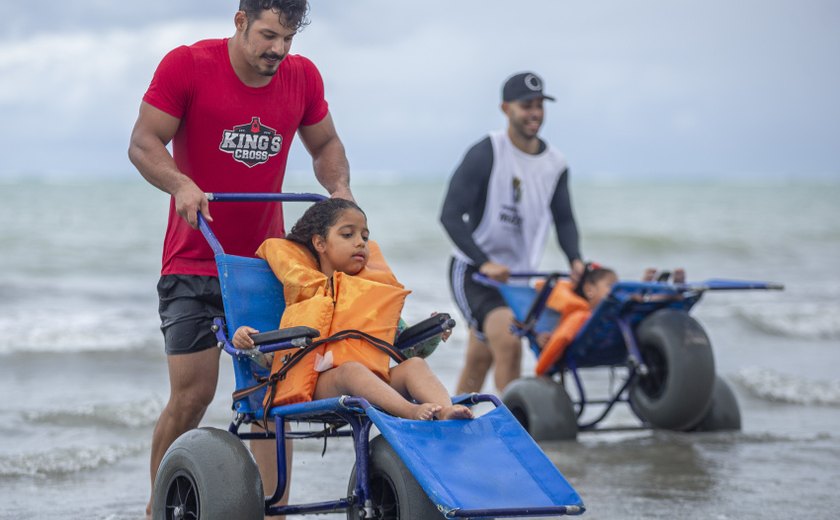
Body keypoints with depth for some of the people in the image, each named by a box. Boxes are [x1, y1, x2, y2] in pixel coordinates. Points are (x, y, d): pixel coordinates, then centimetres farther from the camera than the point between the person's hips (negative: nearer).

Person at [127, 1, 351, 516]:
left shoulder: (303, 77, 3)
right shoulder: (187, 65, -9)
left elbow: (325, 144, 17)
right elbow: (144, 143, -10)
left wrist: (340, 188, -3)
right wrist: (181, 184, -29)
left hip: (267, 260, 4)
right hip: (194, 261, -4)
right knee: (192, 393, -6)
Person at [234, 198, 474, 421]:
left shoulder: (377, 290, 27)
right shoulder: (304, 291, 18)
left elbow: (401, 337, 27)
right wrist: (249, 339, -7)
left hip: (373, 378, 4)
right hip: (320, 381, -4)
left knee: (414, 365, -22)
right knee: (351, 369, -35)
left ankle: (446, 412, -51)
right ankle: (411, 412, -58)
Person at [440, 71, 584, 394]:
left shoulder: (555, 164, 4)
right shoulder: (486, 154, -15)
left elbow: (563, 219, 11)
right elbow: (451, 215, -18)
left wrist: (575, 259, -10)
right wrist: (484, 263, -29)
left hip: (518, 275, 6)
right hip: (472, 271, -6)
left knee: (480, 361, 14)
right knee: (508, 343, -26)